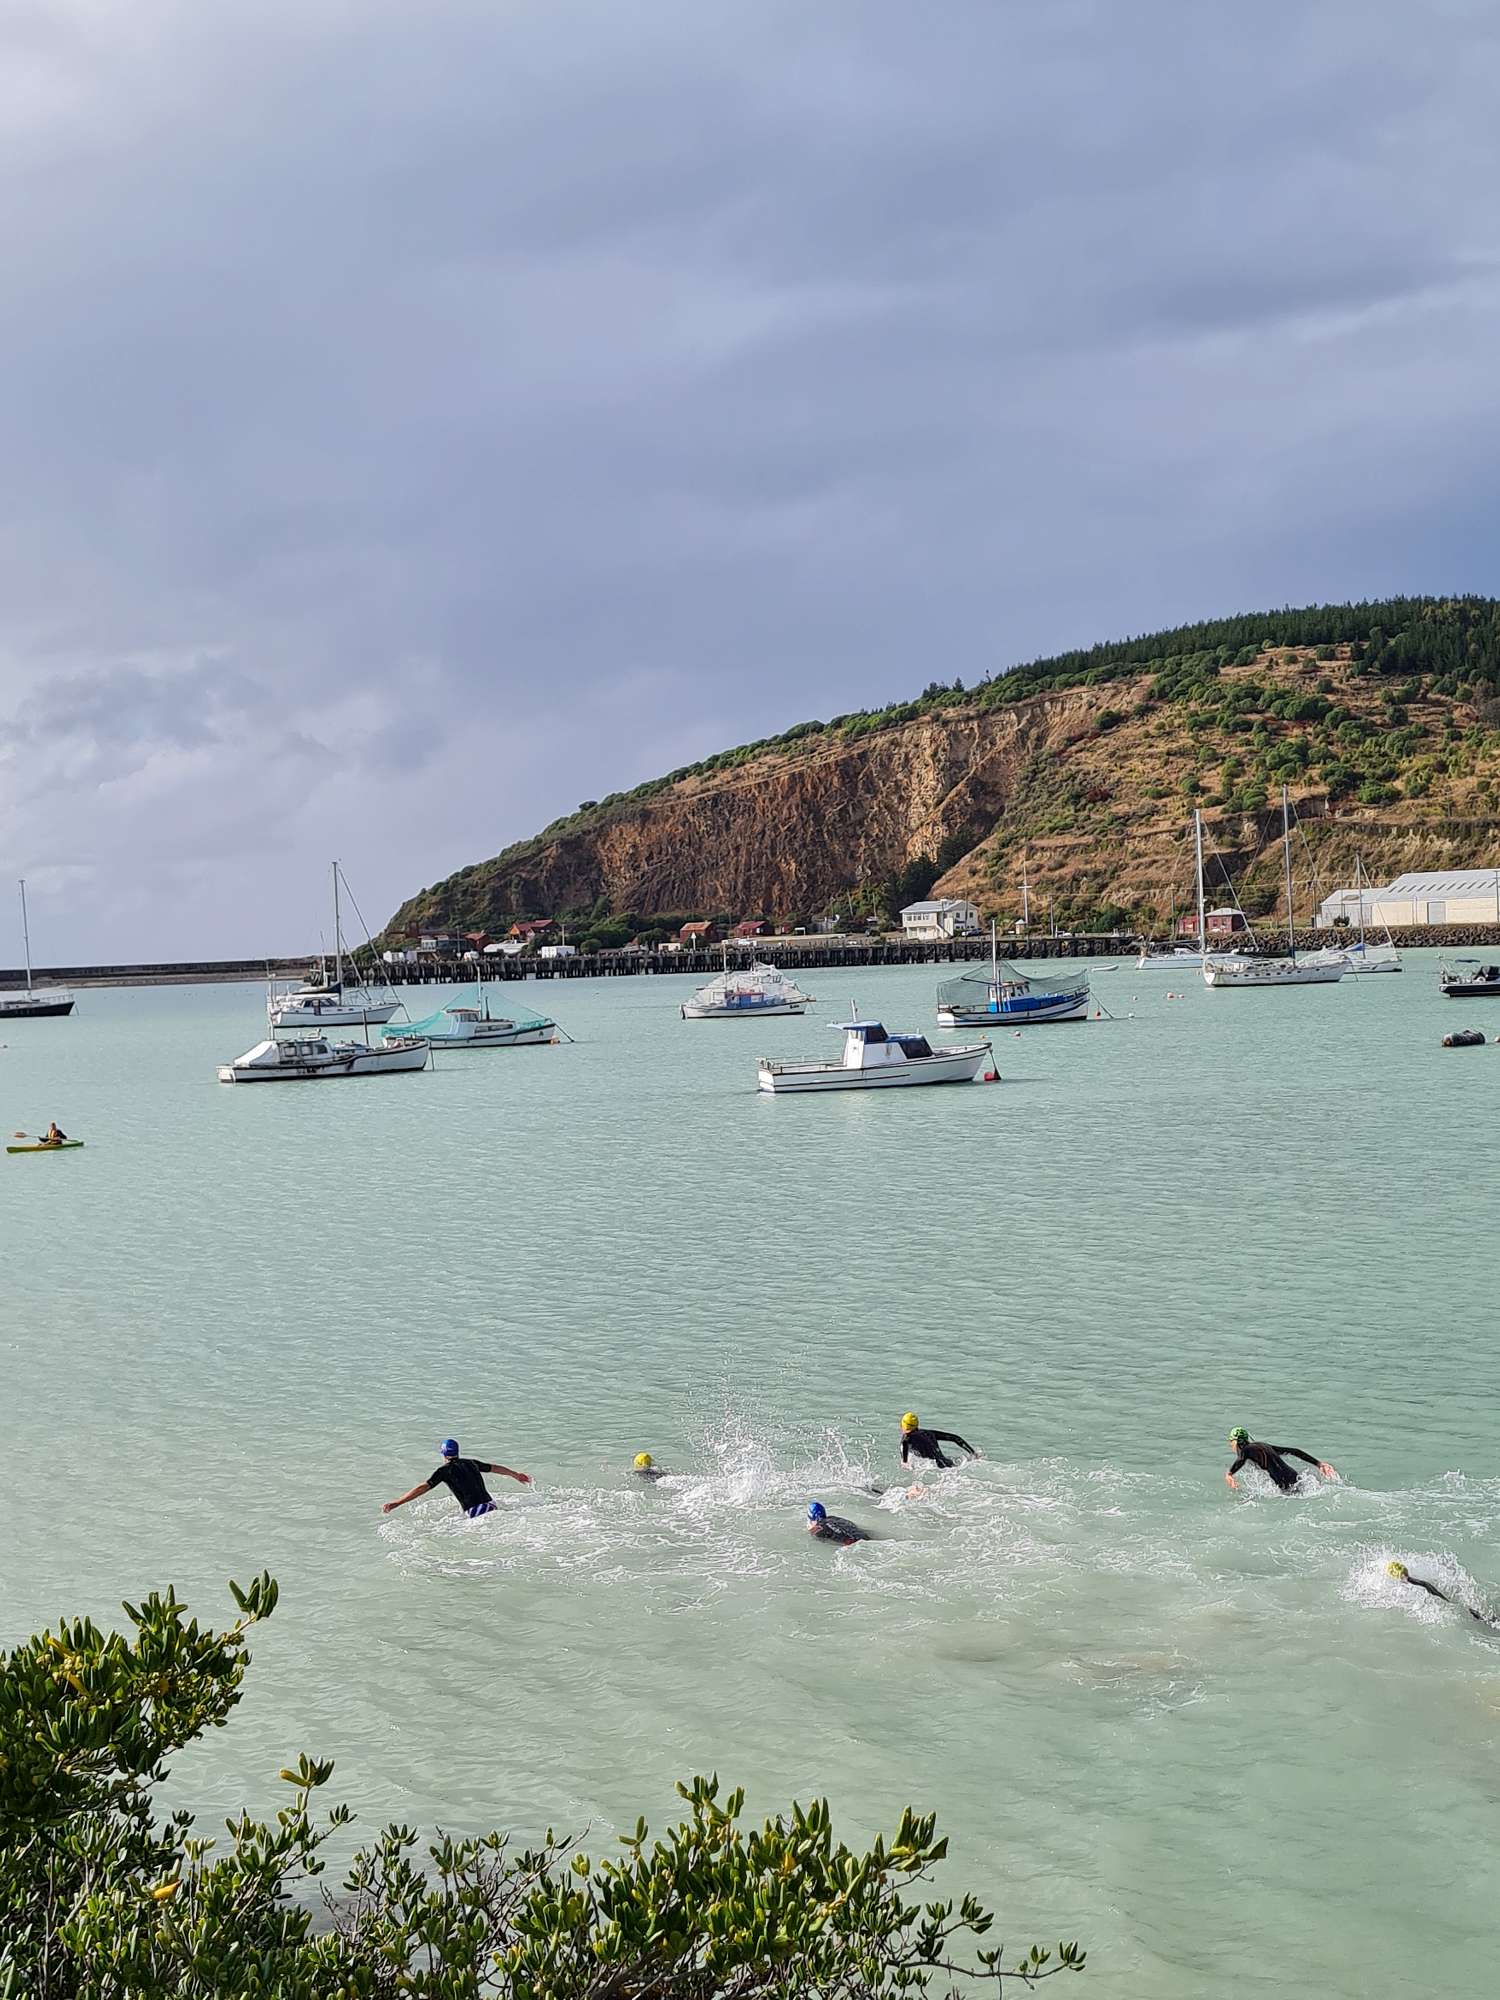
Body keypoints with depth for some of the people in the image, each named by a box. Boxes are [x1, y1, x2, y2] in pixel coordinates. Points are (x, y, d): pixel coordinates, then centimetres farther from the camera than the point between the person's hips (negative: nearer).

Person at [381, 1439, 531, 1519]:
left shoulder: (445, 1470, 3)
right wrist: (516, 1475, 51)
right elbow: (496, 1468, 34)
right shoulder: (471, 1463, 20)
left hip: (476, 1513, -7)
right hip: (491, 1506, 7)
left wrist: (397, 1503, -3)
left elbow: (422, 1488, -3)